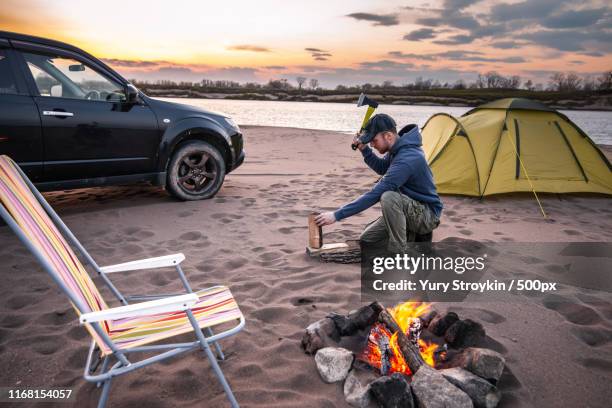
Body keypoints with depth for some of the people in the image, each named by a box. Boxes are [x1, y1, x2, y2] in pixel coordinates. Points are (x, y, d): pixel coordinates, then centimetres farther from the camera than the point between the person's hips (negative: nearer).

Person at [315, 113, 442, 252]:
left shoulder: (407, 159, -31)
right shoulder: (398, 149, -2)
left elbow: (375, 194, -33)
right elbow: (382, 168, 19)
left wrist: (337, 215, -31)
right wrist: (364, 149, 0)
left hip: (428, 215, -9)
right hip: (410, 210, 9)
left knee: (388, 197, -37)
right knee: (366, 240, 6)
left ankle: (399, 254, -22)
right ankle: (415, 235, 12)